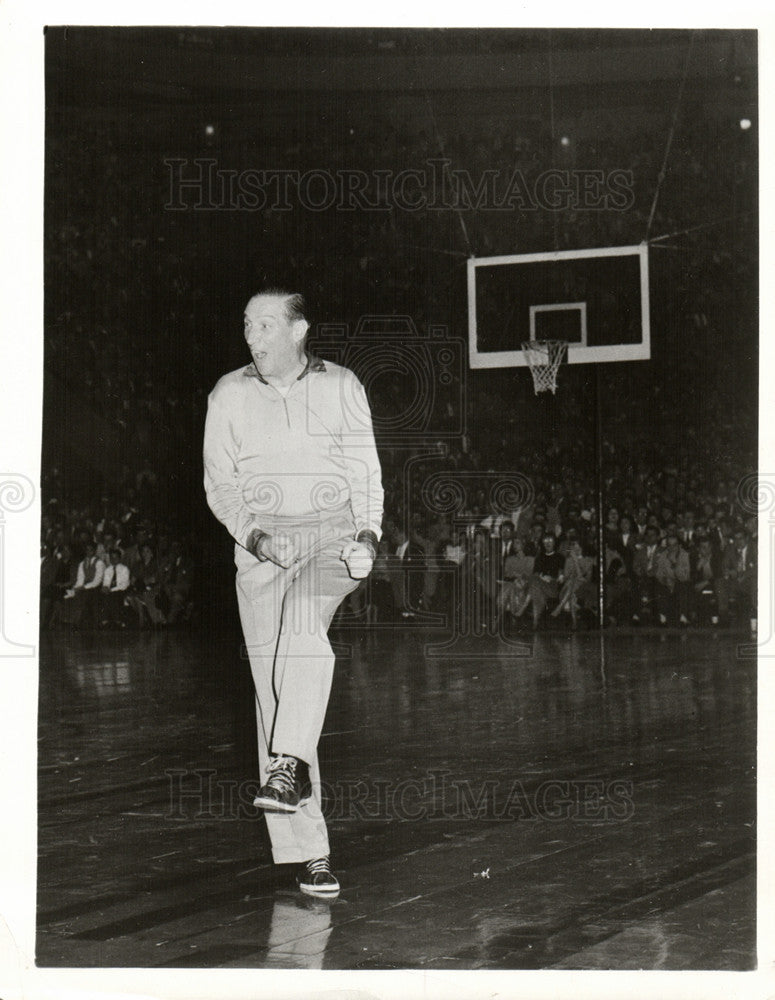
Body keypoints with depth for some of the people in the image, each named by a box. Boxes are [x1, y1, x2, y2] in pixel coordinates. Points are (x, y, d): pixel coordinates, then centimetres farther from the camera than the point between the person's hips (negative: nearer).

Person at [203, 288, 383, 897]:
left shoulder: (340, 386, 8)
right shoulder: (229, 396, 10)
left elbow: (365, 472, 8)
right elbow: (219, 484, 10)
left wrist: (367, 537, -8)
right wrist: (253, 534, -8)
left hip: (333, 534, -1)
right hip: (262, 545, 1)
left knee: (303, 617, -35)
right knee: (275, 684, -7)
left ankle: (289, 766, -39)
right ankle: (308, 852, -5)